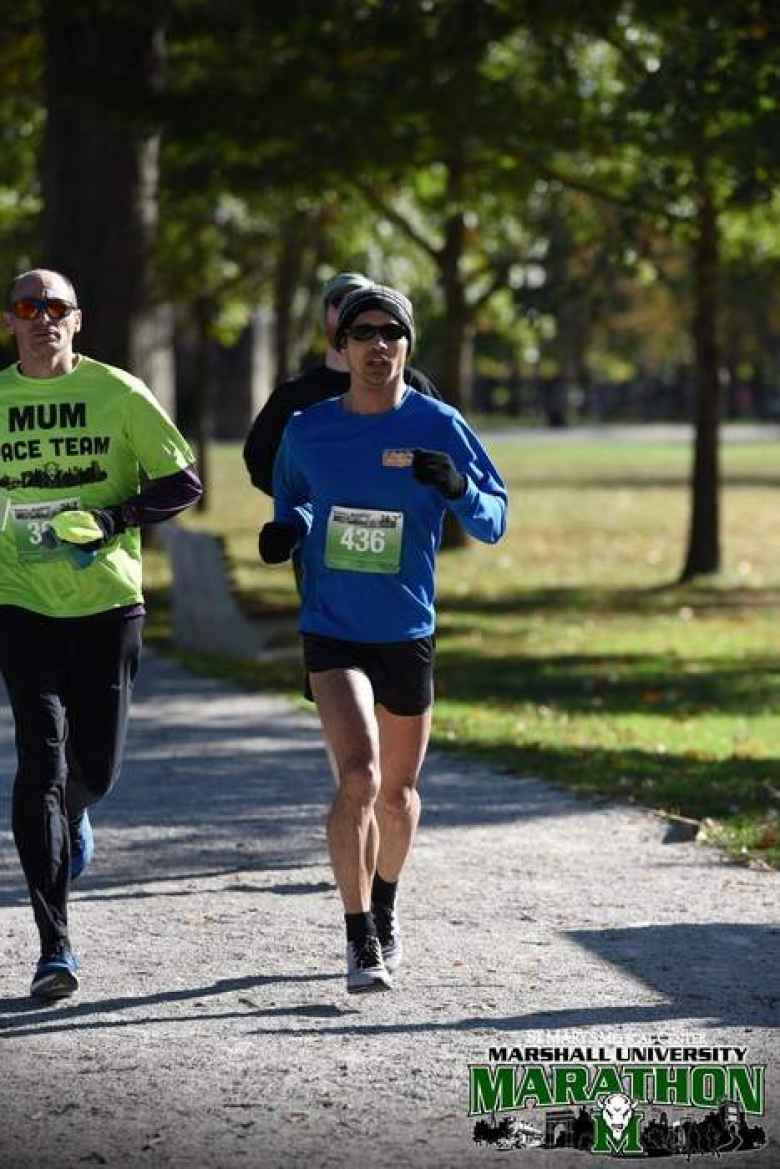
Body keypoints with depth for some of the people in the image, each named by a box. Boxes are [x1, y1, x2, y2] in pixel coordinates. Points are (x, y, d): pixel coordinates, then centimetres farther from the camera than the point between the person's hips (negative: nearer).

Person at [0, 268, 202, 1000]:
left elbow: (182, 481, 0)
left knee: (96, 767, 4)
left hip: (107, 604, 0)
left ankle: (71, 819, 45)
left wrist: (113, 518, -14)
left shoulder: (118, 393, -2)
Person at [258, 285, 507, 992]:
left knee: (398, 793, 15)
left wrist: (456, 488, -23)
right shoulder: (307, 430, -1)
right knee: (358, 779, -19)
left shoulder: (438, 426, -5)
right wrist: (286, 531, -3)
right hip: (331, 633, -1)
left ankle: (385, 913, 41)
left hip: (407, 634, 1)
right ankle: (361, 942, -12)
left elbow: (494, 523, -2)